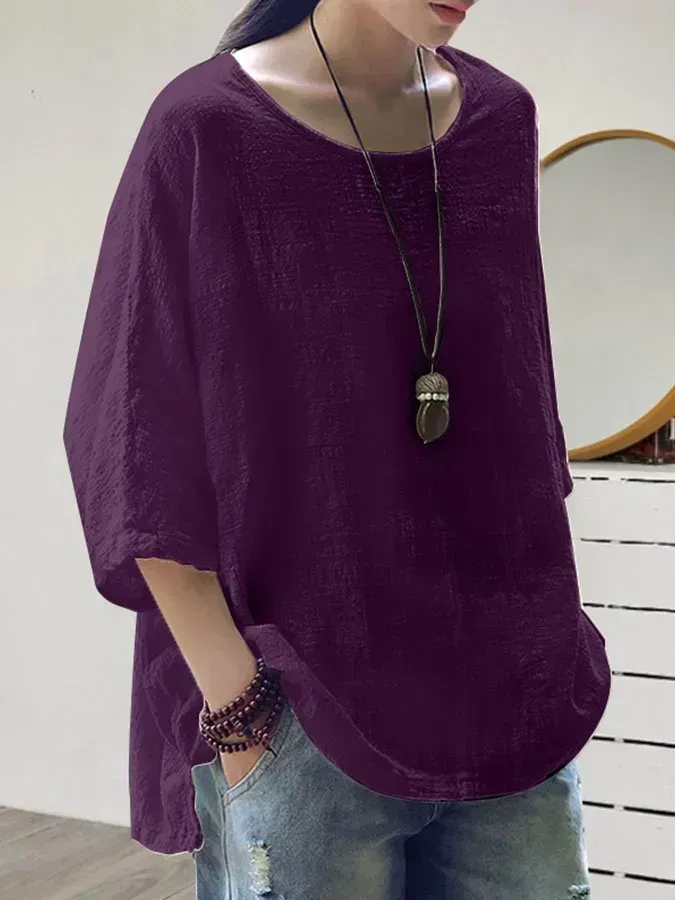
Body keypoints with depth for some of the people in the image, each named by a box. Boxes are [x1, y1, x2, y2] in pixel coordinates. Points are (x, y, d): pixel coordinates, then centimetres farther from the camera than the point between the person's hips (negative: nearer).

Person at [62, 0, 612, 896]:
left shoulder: (503, 118, 6)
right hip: (306, 715, -4)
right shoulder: (207, 129, -9)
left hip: (513, 698, 5)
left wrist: (551, 634, 12)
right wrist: (234, 705, -12)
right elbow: (133, 441, -9)